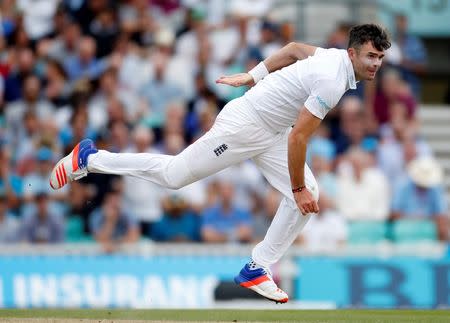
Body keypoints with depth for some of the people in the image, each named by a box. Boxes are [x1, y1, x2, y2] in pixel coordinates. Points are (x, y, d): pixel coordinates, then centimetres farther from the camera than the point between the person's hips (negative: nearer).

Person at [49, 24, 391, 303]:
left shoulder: (335, 56, 0)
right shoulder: (332, 81, -30)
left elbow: (294, 49, 19)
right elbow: (298, 137, -29)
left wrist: (251, 77, 25)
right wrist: (298, 188, -19)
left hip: (270, 133, 9)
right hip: (244, 124, -9)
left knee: (309, 196, 0)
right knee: (173, 175, 0)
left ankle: (257, 269, 8)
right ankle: (89, 158, 16)